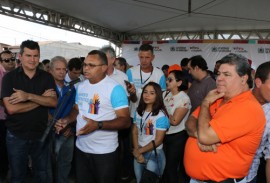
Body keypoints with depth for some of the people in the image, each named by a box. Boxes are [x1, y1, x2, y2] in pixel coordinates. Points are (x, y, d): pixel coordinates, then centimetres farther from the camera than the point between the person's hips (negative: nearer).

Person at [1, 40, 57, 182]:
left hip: (41, 134, 2)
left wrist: (29, 96, -25)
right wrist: (42, 98, -16)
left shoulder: (47, 77, -1)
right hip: (16, 136, -1)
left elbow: (54, 102, -13)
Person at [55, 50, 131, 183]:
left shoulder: (115, 88, -17)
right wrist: (67, 120, -2)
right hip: (81, 148, 6)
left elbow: (125, 121, -20)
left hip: (104, 151, -6)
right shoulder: (81, 86, 5)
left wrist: (98, 125, -31)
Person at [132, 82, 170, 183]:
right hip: (138, 153, 6)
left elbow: (158, 140, -17)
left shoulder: (161, 115, -17)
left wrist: (140, 151, -10)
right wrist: (136, 151, -9)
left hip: (154, 154, -5)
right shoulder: (139, 112, 2)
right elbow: (134, 132, 3)